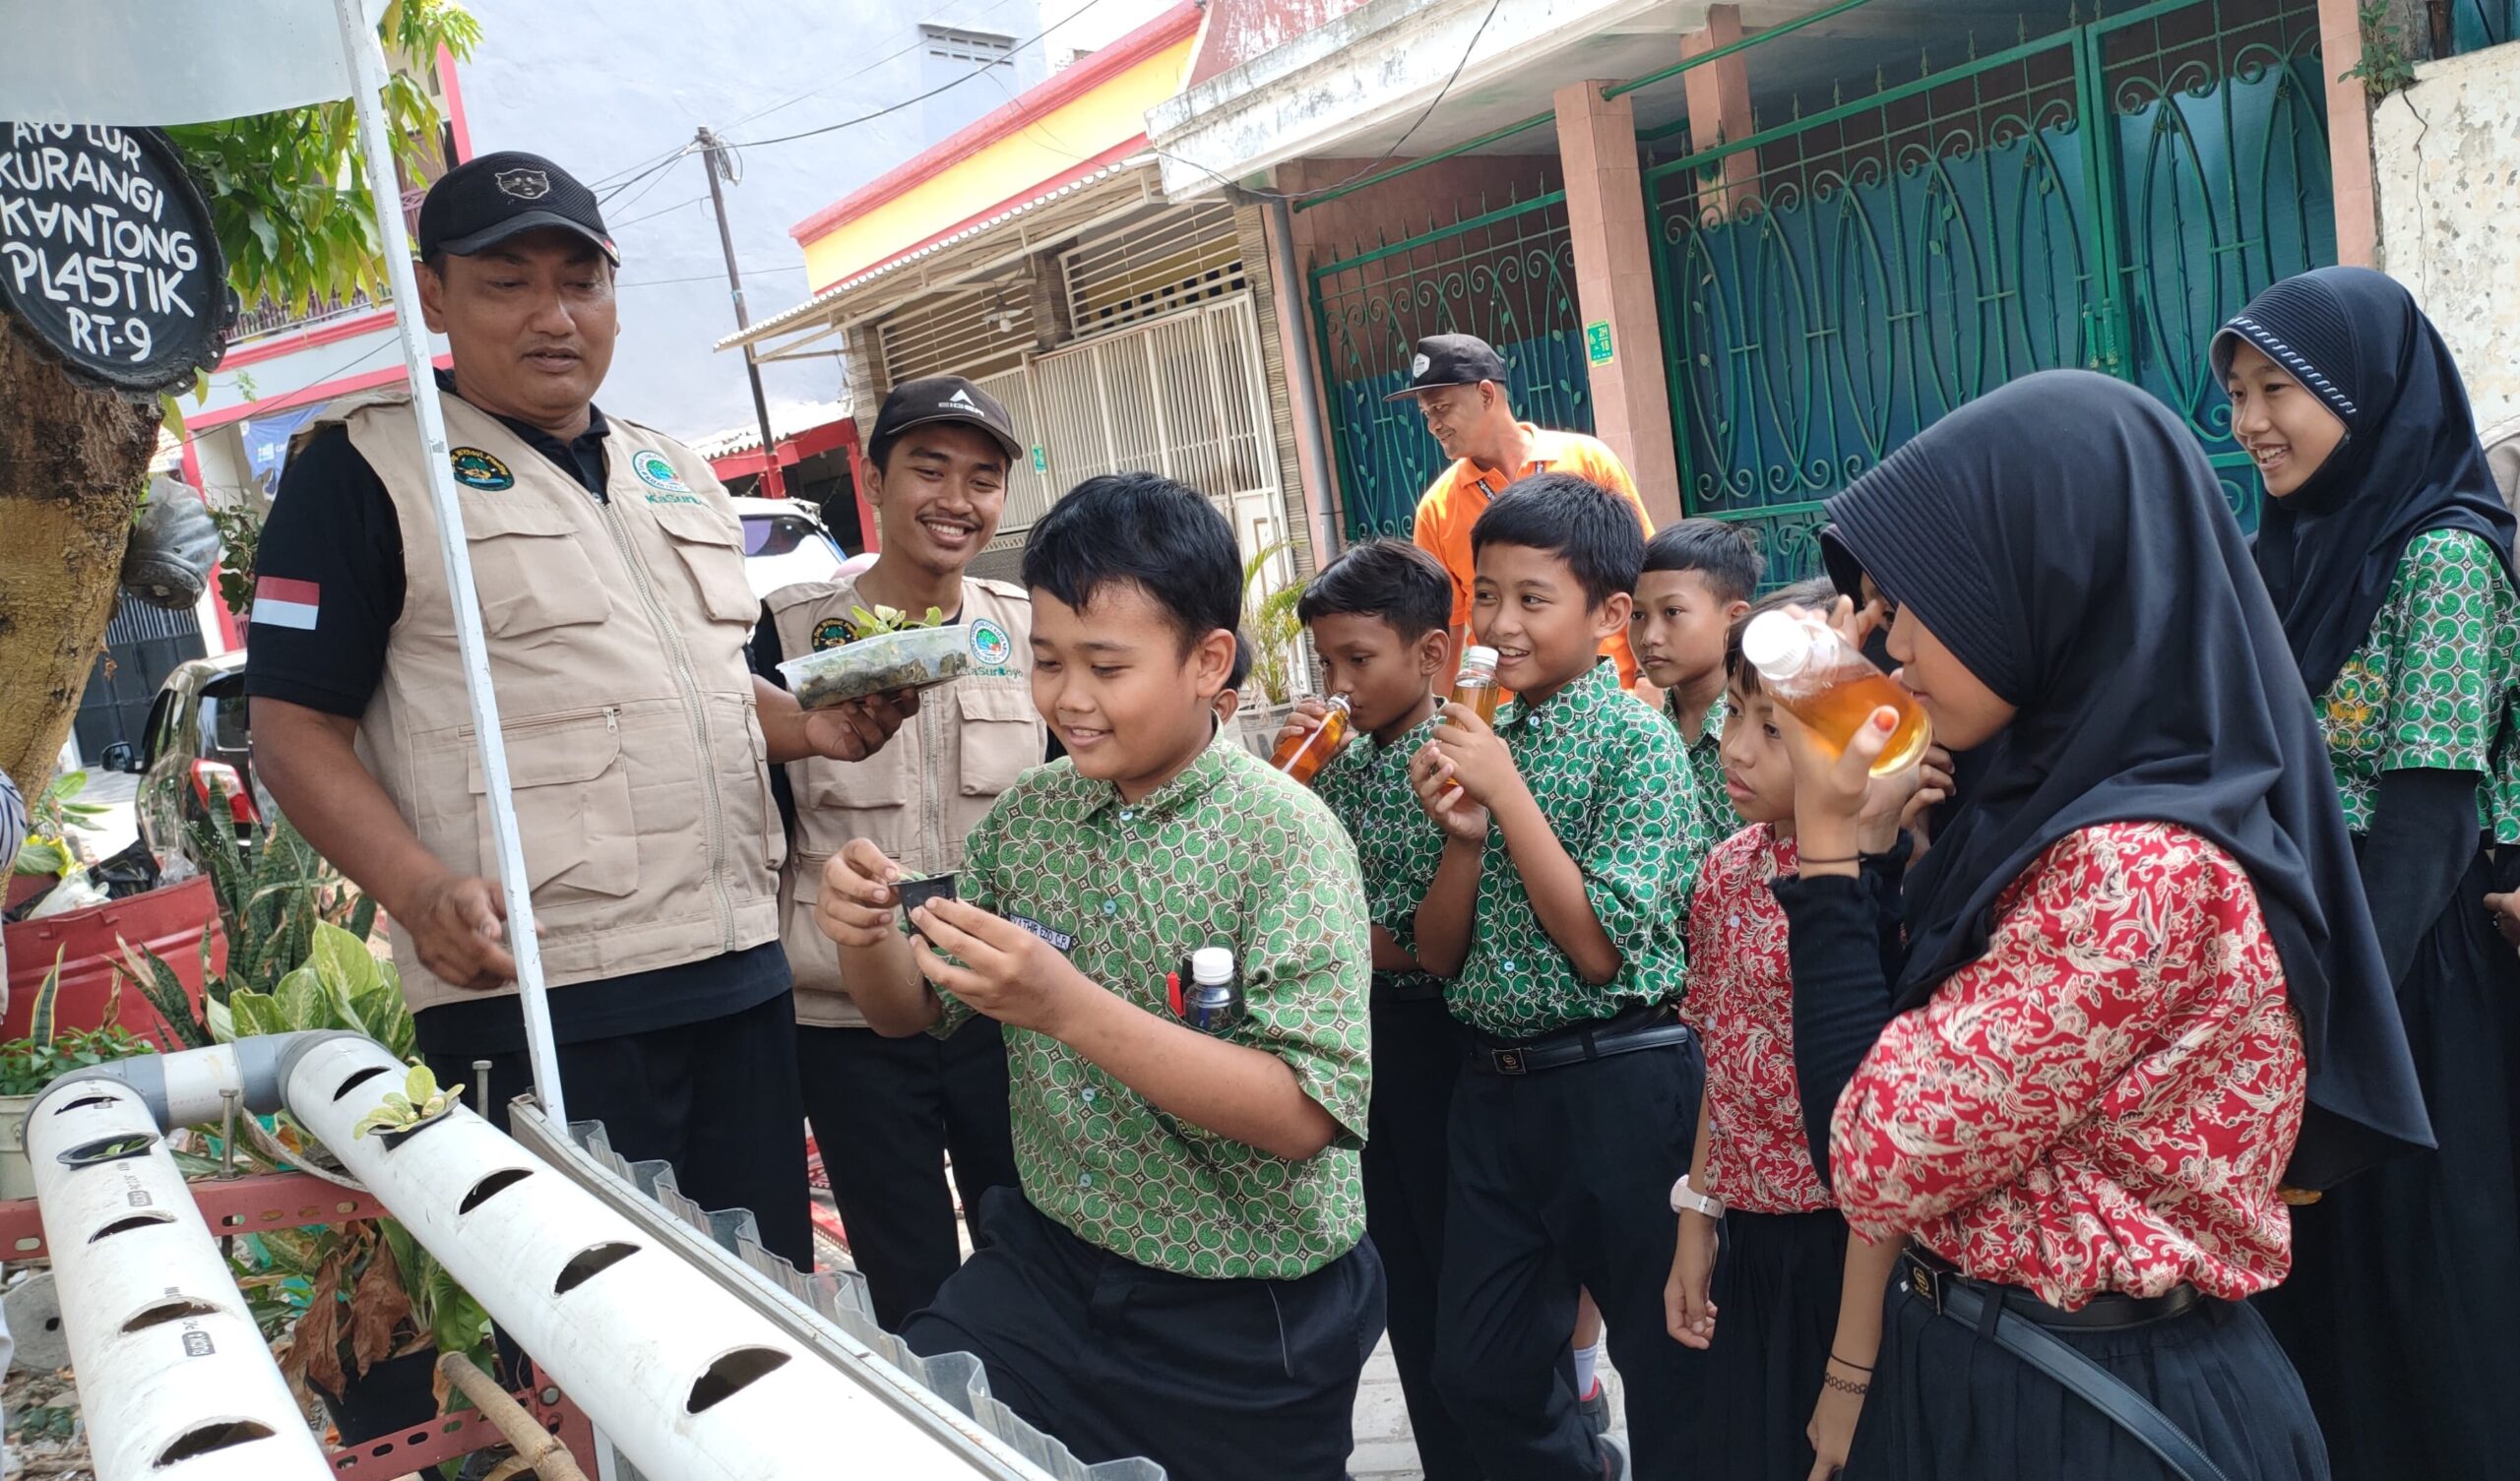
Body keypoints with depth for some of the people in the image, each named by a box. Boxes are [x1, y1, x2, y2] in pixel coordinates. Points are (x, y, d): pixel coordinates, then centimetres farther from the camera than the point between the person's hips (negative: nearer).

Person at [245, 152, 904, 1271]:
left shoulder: (673, 469, 18)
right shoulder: (364, 464, -1)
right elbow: (296, 730, -5)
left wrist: (808, 726, 7)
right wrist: (418, 887, -22)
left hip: (740, 972, 6)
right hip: (539, 998, -6)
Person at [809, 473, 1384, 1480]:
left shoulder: (1284, 837, -18)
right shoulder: (1027, 818, -2)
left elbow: (1305, 1115, -25)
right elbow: (912, 1014, 9)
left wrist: (1069, 1007, -35)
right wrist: (864, 939, -15)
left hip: (1245, 1319, -4)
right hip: (1049, 1264, 4)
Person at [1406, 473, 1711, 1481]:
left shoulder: (1636, 740, -10)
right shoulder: (1484, 741, 7)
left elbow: (1599, 946, -18)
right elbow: (1437, 956, 7)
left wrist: (1507, 791, -17)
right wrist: (1462, 835, -10)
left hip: (1620, 1085, -6)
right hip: (1496, 1084, 6)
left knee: (1664, 1359, 10)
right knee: (1475, 1368, 15)